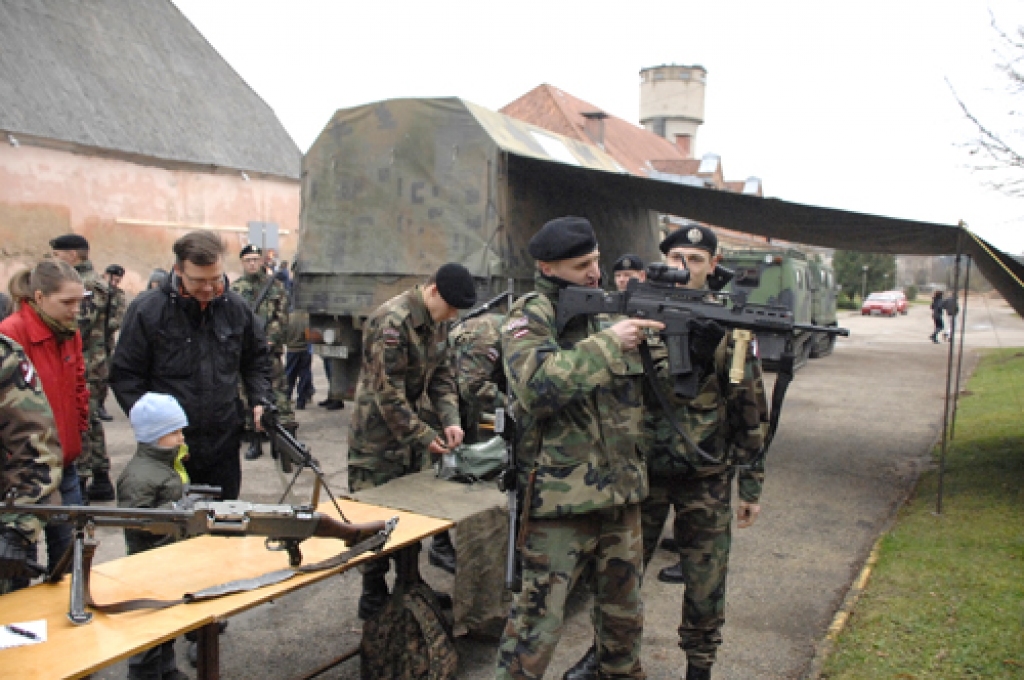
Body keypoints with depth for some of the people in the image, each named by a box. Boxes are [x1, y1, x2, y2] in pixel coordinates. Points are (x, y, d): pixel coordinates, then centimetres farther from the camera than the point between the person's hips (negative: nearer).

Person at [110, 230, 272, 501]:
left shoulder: (236, 308, 3)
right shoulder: (147, 310, -8)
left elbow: (256, 360, 16)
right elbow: (125, 376, -4)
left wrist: (260, 400, 0)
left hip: (224, 445, 3)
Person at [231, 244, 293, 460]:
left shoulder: (275, 286, 6)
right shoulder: (234, 289, 10)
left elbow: (281, 318, 1)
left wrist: (270, 340, -11)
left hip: (269, 348, -2)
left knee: (278, 391, -5)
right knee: (247, 393, 6)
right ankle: (253, 442, 15)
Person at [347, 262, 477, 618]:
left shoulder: (437, 322, 3)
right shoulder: (392, 322, -25)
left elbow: (441, 375, 8)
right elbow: (388, 392, -26)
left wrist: (450, 419, -7)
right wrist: (424, 436, -20)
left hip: (410, 428, 8)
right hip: (378, 437, -8)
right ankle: (373, 599, 14)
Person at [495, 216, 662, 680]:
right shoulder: (531, 316, -9)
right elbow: (537, 385, -27)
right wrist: (608, 342, -24)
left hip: (622, 490, 7)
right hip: (560, 497, -6)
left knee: (624, 610, 20)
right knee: (539, 616, 2)